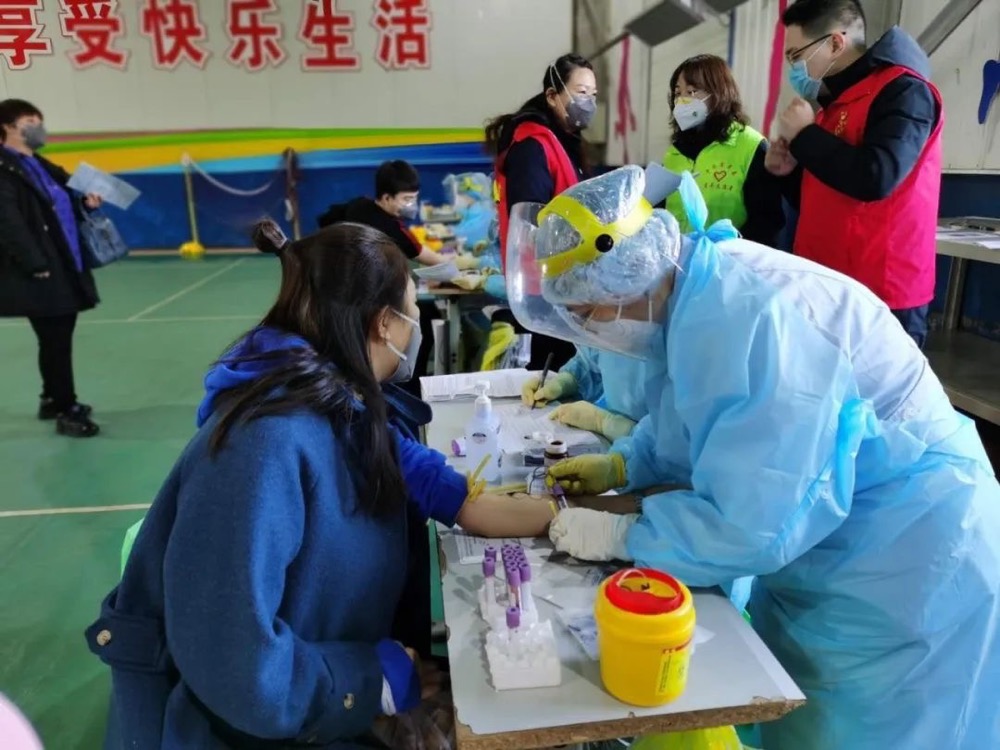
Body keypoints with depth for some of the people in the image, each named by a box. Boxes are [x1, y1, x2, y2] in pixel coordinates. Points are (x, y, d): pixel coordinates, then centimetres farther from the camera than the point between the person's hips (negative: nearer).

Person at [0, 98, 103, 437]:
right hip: (39, 276, -9)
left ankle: (53, 400, 31)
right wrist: (36, 265, -22)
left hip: (66, 269, 9)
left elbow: (64, 208, 23)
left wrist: (87, 203, 3)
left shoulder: (43, 167, 17)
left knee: (60, 339, 16)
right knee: (55, 342, -2)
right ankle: (65, 412, 8)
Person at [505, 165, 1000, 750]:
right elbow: (696, 424, 12)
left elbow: (749, 526, -34)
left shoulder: (746, 325, -35)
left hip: (901, 561, -8)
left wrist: (621, 536, -22)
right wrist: (622, 465, -1)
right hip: (824, 540, 9)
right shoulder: (693, 292, -4)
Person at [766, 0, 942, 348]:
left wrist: (804, 135, -11)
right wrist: (789, 172, 6)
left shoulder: (902, 90, -7)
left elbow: (875, 179, -25)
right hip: (826, 289, 8)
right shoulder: (835, 104, 19)